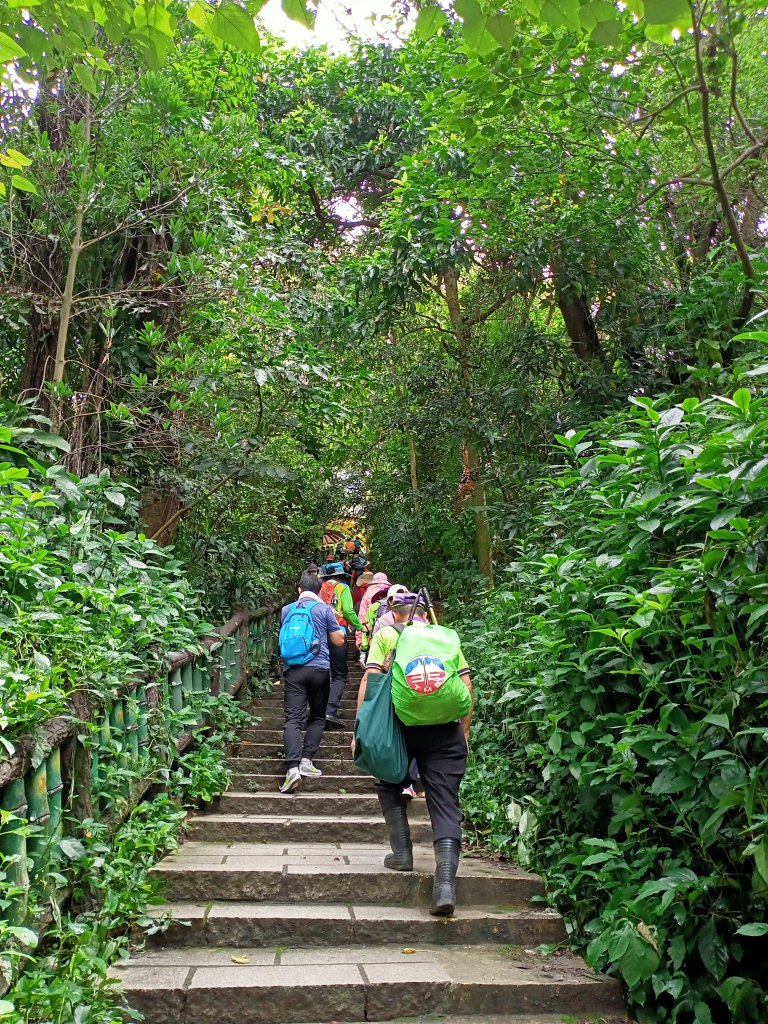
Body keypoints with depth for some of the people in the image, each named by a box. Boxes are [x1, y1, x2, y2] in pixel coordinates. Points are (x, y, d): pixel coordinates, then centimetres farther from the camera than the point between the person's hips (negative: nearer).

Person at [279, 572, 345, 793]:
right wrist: (339, 629, 25)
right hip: (319, 669, -1)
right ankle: (307, 760, 3)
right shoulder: (325, 609, 3)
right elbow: (339, 641, 5)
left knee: (293, 719, -5)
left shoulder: (286, 610, 13)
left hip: (292, 669, 1)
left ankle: (293, 767, -20)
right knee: (317, 717, 15)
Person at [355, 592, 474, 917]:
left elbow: (369, 680, 1)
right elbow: (467, 687, 11)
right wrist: (464, 734, 17)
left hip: (401, 722, -1)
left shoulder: (386, 634, 12)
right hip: (445, 728, 1)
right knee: (445, 803, 2)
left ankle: (402, 853, 19)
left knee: (390, 786, 24)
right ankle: (446, 882, -9)